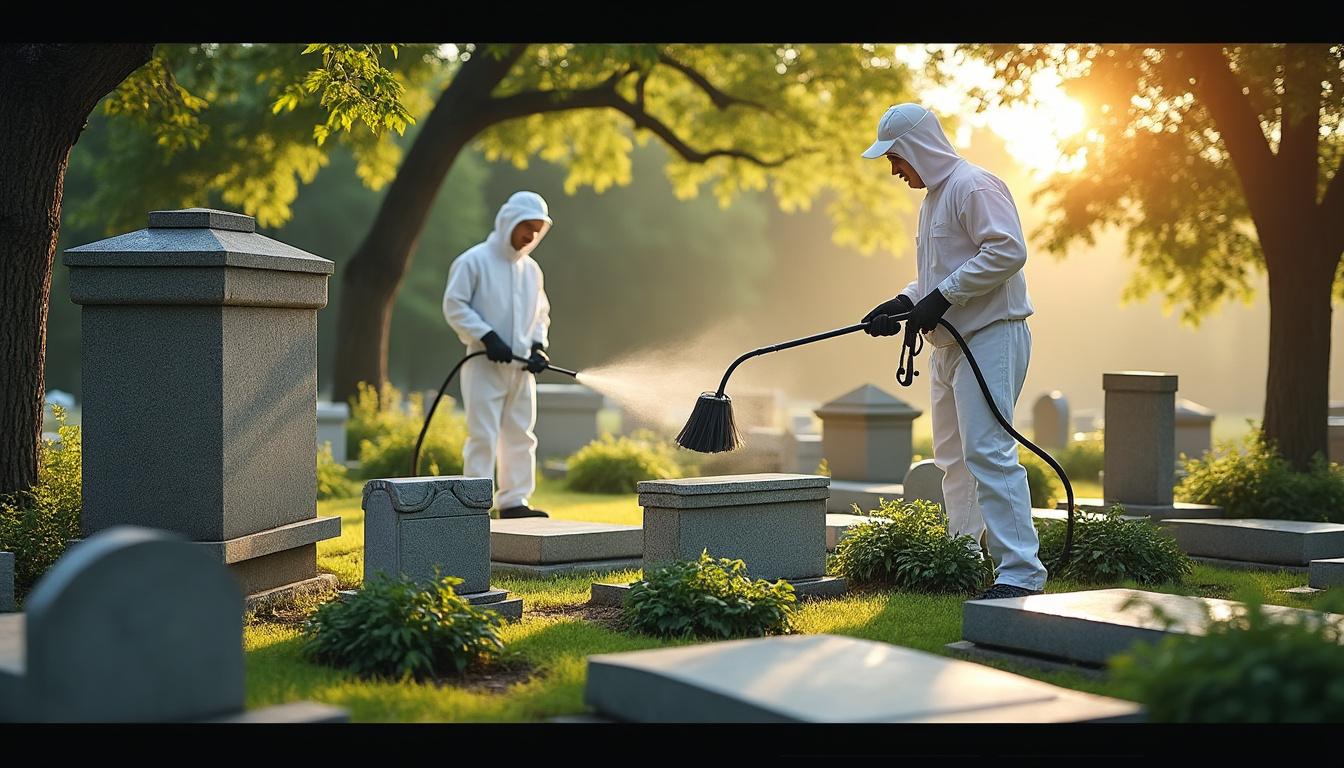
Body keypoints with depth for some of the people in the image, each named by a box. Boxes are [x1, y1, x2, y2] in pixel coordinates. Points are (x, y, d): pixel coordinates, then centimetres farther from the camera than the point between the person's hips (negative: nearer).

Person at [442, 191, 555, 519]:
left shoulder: (531, 269, 12)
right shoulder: (473, 261, -7)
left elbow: (540, 314, 20)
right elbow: (454, 306, -10)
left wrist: (538, 345, 2)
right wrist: (487, 337, -18)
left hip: (522, 367, 7)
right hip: (485, 365, -7)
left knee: (520, 435, 9)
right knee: (483, 436, -7)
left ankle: (513, 502, 17)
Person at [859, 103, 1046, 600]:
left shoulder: (973, 186, -12)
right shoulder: (933, 196, 20)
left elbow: (1007, 251, -23)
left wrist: (940, 298, -23)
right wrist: (905, 302, 10)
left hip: (991, 337, -11)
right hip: (950, 344, 11)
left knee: (988, 451, -17)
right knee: (953, 456, 14)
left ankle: (1021, 573, -18)